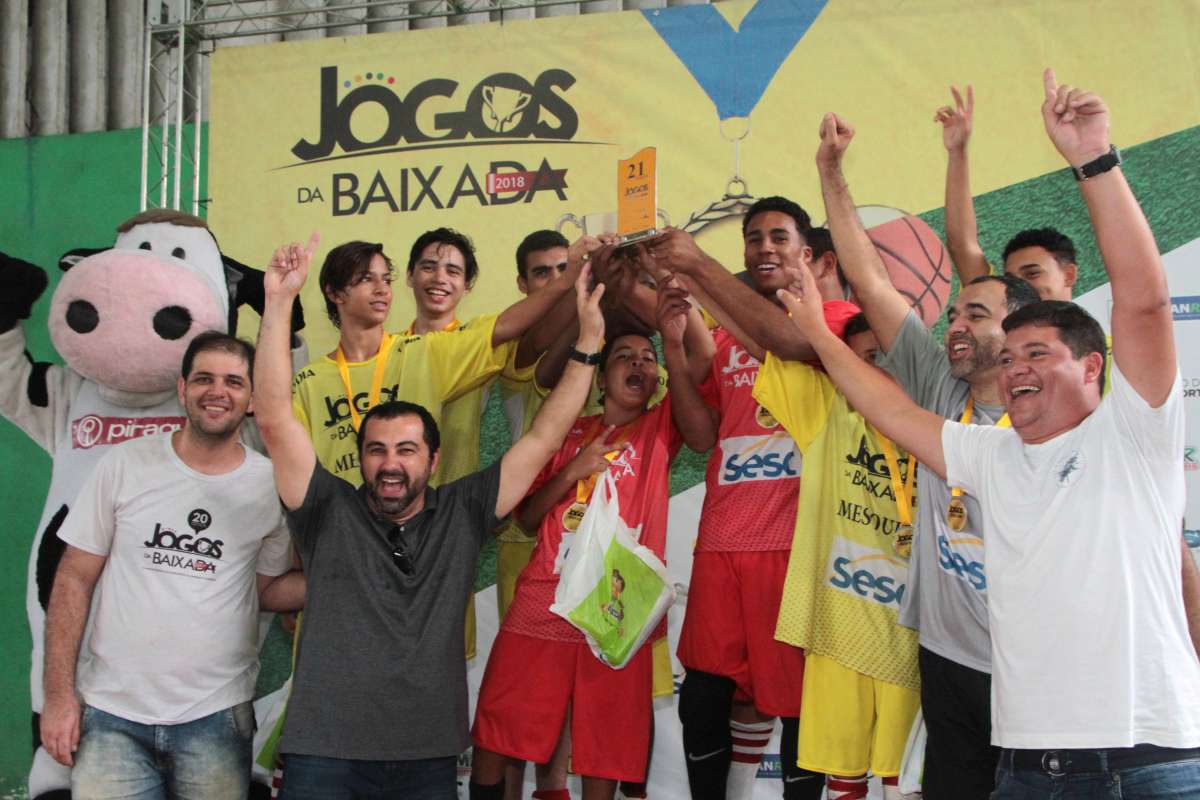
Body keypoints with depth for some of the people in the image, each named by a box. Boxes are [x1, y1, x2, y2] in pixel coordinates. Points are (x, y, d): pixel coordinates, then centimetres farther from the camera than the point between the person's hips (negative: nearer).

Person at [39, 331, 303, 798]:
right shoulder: (125, 466, -1)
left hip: (216, 718, 1)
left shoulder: (271, 484, 1)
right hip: (111, 713, 0)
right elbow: (75, 580, 2)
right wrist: (59, 695, -3)